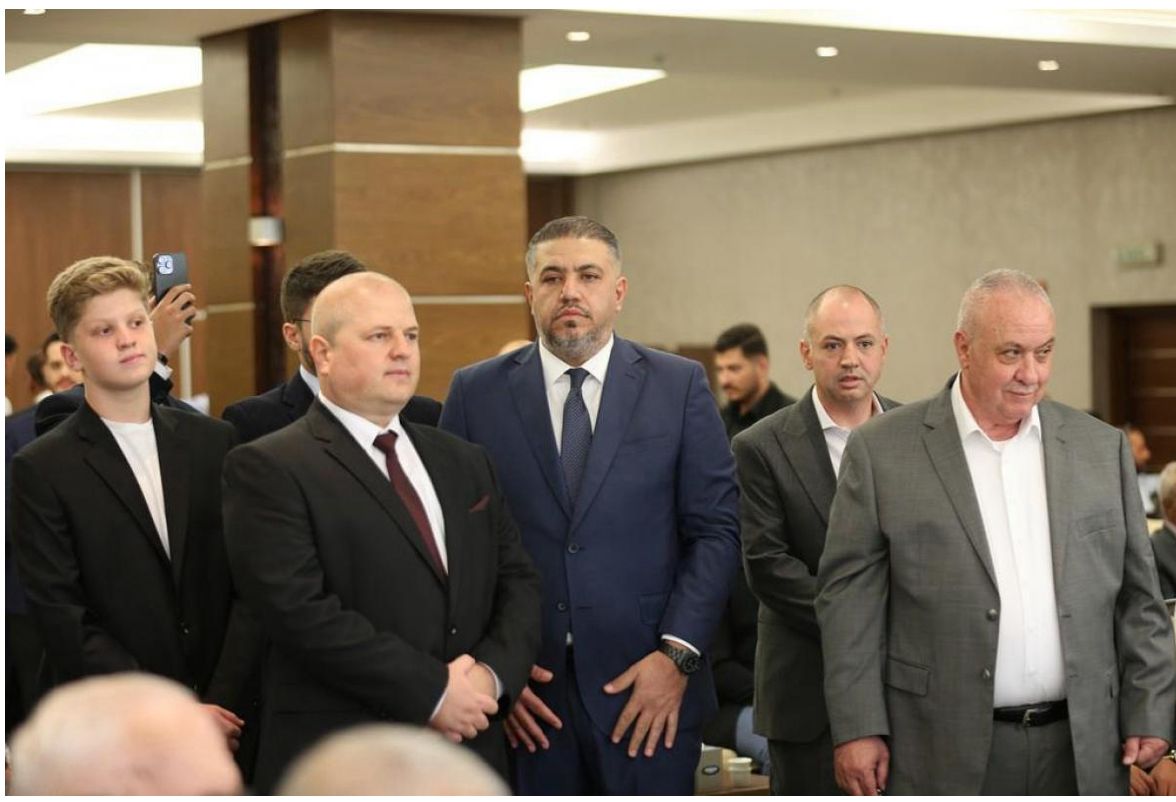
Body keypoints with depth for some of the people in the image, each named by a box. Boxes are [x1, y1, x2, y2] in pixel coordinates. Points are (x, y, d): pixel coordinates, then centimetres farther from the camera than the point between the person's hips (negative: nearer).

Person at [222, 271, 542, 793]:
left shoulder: (463, 463, 14)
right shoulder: (269, 470, -7)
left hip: (469, 751, 6)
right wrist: (432, 691, -17)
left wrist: (492, 673, -9)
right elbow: (301, 609, -17)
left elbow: (518, 581, 11)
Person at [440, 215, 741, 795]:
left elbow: (716, 529, 2)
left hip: (647, 689, 0)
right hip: (521, 700, 1)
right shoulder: (476, 393, 5)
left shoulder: (680, 386, 5)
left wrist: (676, 656, -8)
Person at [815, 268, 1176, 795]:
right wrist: (857, 728, -7)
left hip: (1082, 750, 3)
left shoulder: (1102, 448, 9)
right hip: (946, 752, -3)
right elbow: (850, 598, -2)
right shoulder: (882, 451, -1)